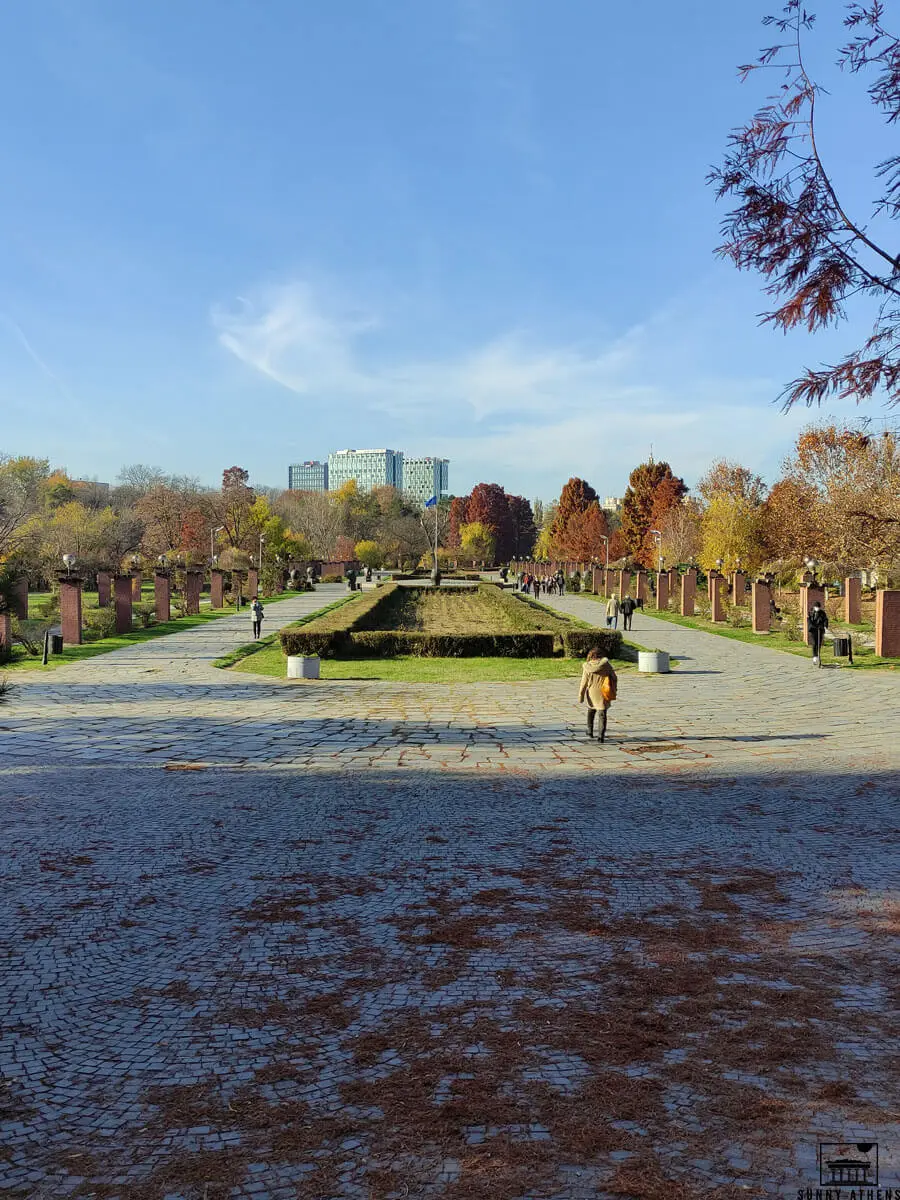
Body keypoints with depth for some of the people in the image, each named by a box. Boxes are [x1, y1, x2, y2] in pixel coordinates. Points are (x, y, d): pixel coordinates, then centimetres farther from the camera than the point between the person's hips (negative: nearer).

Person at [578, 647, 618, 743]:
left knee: (591, 710, 24)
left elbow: (584, 683, -6)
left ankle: (590, 731, 31)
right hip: (603, 694, -1)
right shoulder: (606, 664, -8)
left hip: (592, 694, 1)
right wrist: (613, 690, 11)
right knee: (602, 714, 5)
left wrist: (581, 696, 2)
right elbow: (614, 678, -2)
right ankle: (601, 735, -2)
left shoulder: (587, 667, -9)